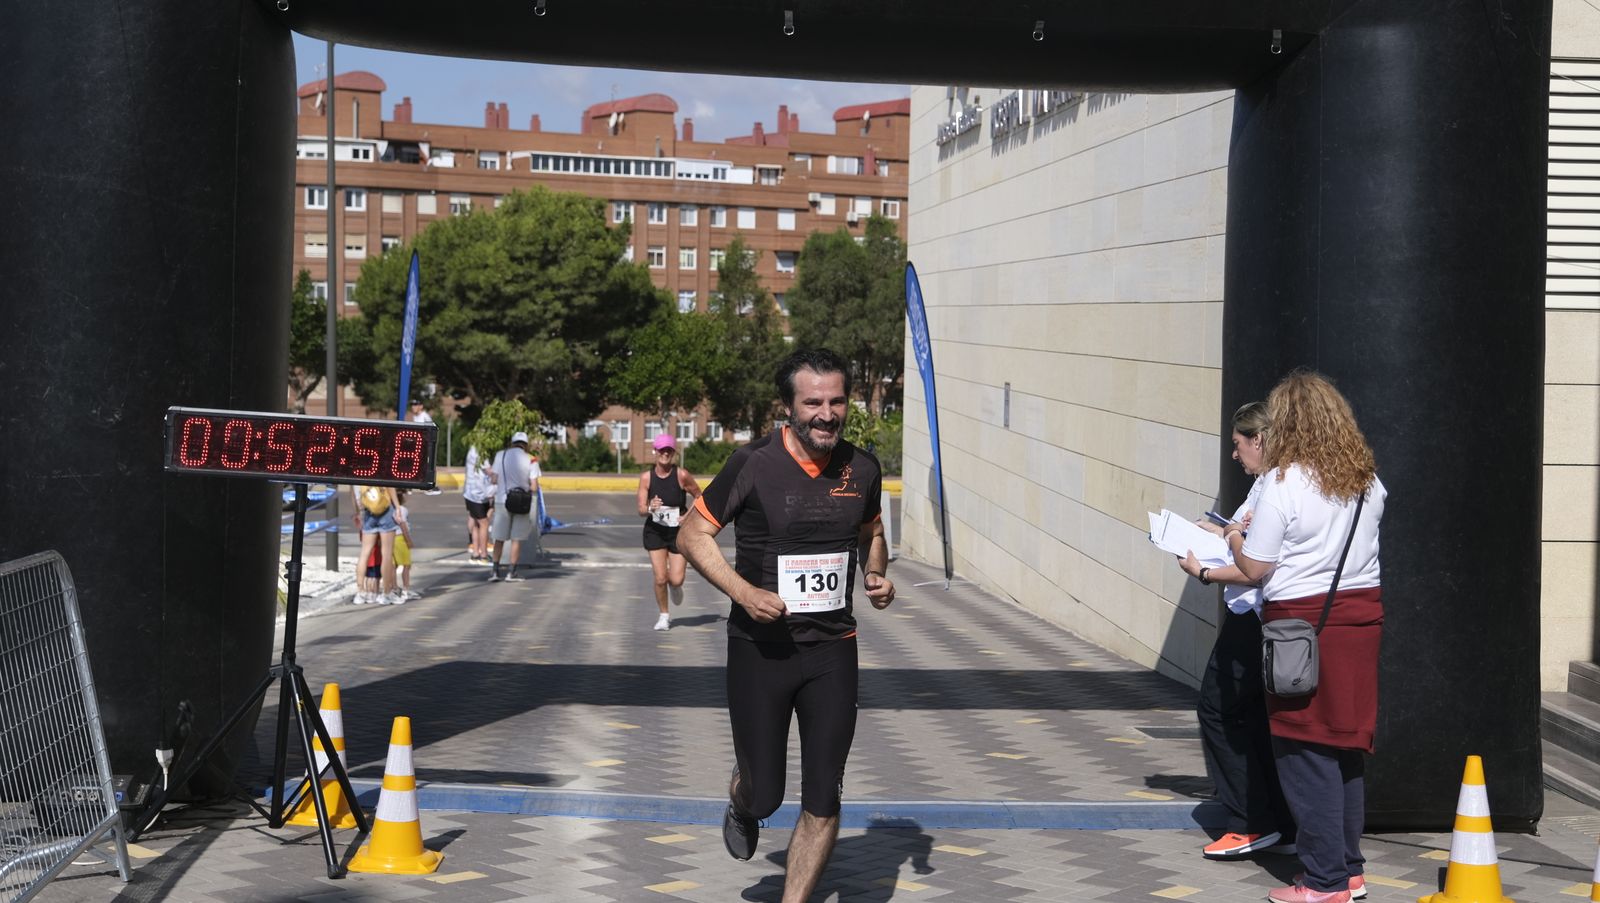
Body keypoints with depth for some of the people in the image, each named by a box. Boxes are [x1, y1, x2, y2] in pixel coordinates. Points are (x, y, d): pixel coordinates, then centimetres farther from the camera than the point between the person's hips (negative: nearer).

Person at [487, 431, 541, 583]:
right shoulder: (531, 460, -5)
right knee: (517, 539, 8)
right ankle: (512, 573, 8)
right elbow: (534, 487, -8)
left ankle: (495, 571, 6)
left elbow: (494, 480, 0)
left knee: (499, 538, 11)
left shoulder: (500, 455, -2)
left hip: (502, 501, 1)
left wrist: (490, 473, 22)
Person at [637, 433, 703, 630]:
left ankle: (674, 586, 34)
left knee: (676, 580, -6)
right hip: (655, 531, 1)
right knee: (660, 579, -6)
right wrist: (650, 508, -28)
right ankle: (663, 615, 18)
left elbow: (699, 498, 3)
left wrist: (689, 515, -12)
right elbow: (641, 511, -6)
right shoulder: (646, 477, -6)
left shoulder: (682, 475, -10)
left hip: (679, 531, -1)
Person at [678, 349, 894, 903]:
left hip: (832, 649, 3)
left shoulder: (862, 469, 2)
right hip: (760, 648, -3)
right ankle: (742, 806, 44)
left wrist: (876, 576, 0)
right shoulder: (753, 465, -12)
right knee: (764, 794, 6)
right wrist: (745, 592, -18)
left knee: (823, 803, -1)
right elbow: (693, 535, -5)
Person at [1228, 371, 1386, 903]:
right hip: (1362, 613, 7)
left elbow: (1256, 569, -12)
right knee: (1347, 747, 15)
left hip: (1304, 620, -6)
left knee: (1306, 753, 1)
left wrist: (1235, 540, 8)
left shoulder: (1283, 482, -14)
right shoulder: (1367, 480, 5)